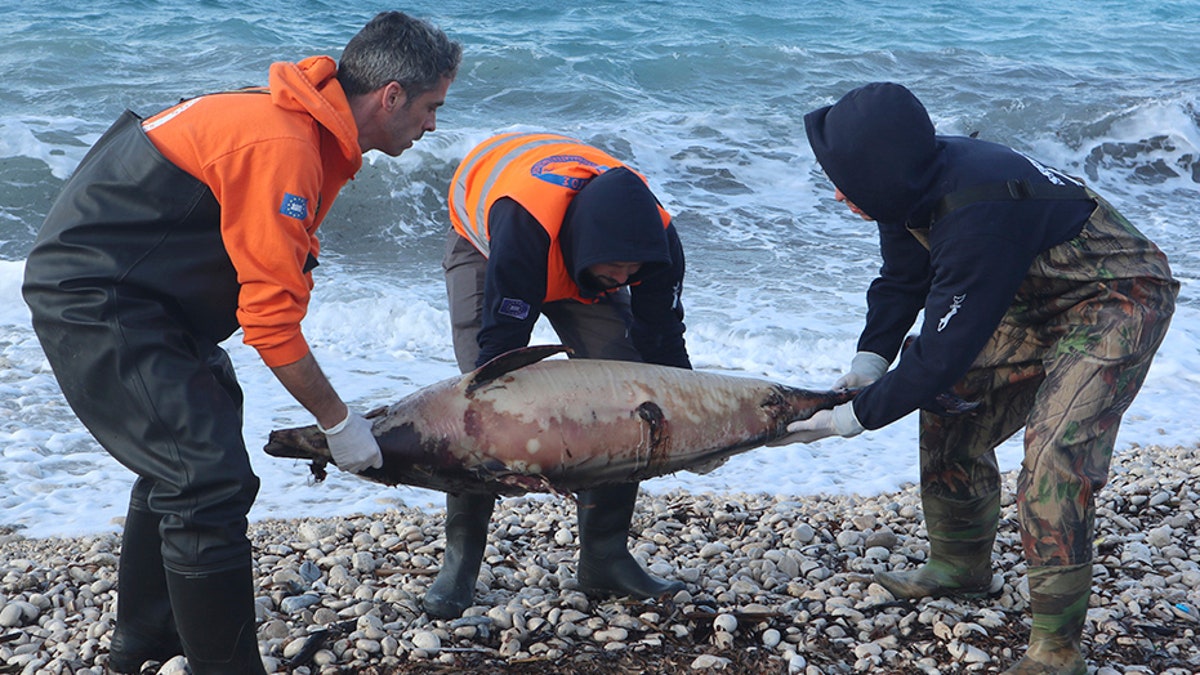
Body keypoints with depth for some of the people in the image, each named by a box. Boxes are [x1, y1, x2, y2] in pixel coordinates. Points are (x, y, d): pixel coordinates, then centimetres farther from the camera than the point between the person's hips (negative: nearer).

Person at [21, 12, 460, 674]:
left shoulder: (302, 123, 6)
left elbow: (273, 284, 10)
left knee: (182, 455, 25)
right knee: (211, 485, -15)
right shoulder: (281, 147, -26)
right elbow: (273, 321, -26)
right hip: (92, 301, -11)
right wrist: (338, 421, -14)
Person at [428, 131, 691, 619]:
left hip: (582, 263, 4)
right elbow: (502, 345, -42)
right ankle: (461, 556, -9)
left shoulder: (653, 236, -32)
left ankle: (604, 556, -3)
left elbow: (664, 341, -19)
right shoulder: (523, 224, -47)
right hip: (483, 244, -3)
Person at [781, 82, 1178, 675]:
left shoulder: (976, 216, -37)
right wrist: (872, 357, -4)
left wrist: (860, 415, -21)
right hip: (1040, 297, 10)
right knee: (952, 406, 11)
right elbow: (902, 281, 9)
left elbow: (945, 350, -31)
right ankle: (962, 565, 30)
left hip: (1119, 300, -9)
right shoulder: (916, 185, -10)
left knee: (1055, 450, -23)